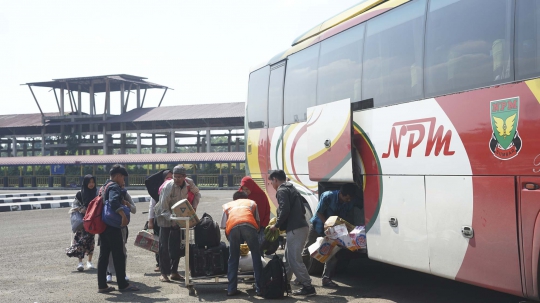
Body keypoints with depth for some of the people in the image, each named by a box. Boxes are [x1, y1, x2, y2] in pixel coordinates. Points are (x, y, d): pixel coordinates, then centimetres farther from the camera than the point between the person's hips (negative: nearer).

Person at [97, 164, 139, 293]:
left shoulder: (104, 186, 17)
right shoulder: (114, 186, -12)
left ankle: (102, 285, 12)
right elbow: (113, 201, -32)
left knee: (104, 255, 10)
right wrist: (123, 215, -39)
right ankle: (122, 284, 2)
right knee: (119, 255, -3)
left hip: (103, 225, 9)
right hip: (112, 226, -9)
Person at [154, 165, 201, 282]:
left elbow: (197, 193, 9)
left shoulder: (189, 183, -13)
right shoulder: (168, 186, -28)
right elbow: (164, 207, -26)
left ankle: (174, 272, 15)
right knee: (164, 245, -6)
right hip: (165, 216, -5)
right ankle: (164, 273, 1)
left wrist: (194, 206, -5)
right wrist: (171, 219, -36)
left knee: (176, 244, 7)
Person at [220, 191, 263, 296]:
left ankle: (231, 289, 12)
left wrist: (231, 240, 39)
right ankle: (260, 288, 8)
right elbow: (258, 221, 28)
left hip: (232, 226, 1)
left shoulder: (227, 205, 37)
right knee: (256, 256, 10)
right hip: (248, 225, -1)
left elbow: (224, 226, 27)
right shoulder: (251, 202, 37)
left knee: (233, 258, 14)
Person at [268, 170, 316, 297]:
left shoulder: (282, 190, -7)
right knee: (289, 257, 18)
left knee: (294, 259, -8)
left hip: (295, 229, -10)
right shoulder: (292, 189, 23)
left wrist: (276, 225, -7)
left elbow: (284, 210, -20)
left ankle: (308, 287, -8)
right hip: (300, 227, 10)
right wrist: (280, 224, 22)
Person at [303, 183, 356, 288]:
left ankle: (327, 279, 5)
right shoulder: (328, 196, -28)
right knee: (307, 251, 3)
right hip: (318, 225, -4)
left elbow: (343, 219, -2)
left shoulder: (348, 204, -14)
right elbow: (319, 213, -19)